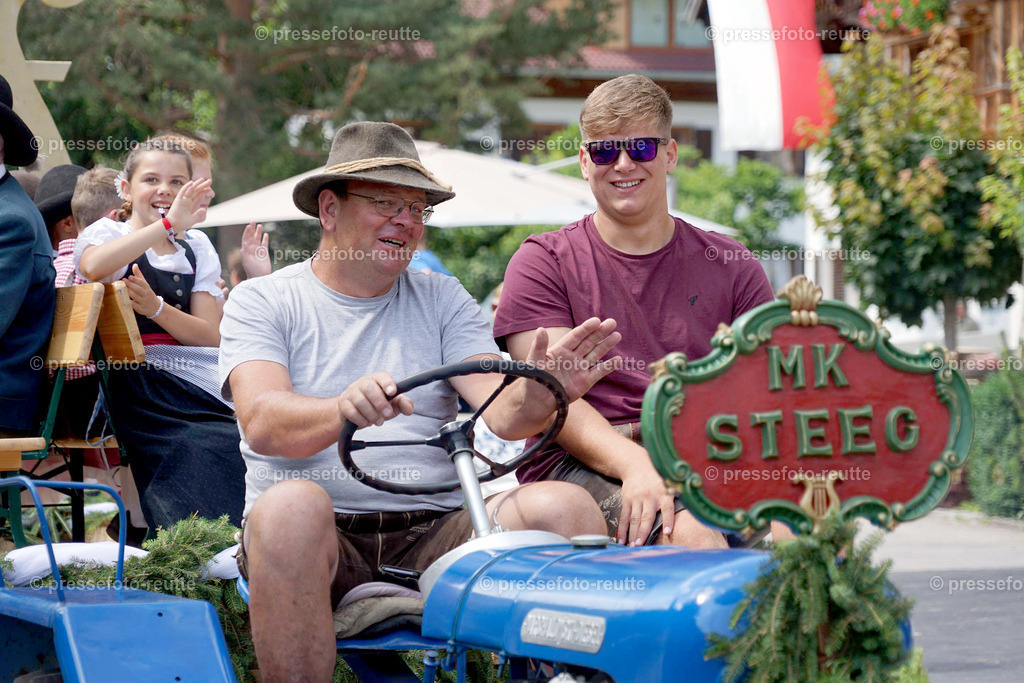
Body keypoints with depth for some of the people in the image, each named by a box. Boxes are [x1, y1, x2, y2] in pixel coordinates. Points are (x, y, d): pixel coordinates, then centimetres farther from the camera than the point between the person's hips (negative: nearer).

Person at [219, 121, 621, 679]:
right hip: (324, 535, -2)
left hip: (434, 531, 2)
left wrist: (539, 396, -24)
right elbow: (262, 422, -11)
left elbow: (502, 413, 2)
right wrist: (343, 411, -33)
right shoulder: (261, 302, 8)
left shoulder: (443, 299, 17)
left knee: (566, 506, -23)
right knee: (291, 504, -37)